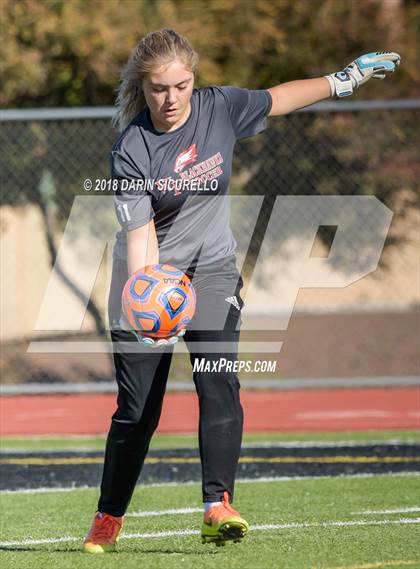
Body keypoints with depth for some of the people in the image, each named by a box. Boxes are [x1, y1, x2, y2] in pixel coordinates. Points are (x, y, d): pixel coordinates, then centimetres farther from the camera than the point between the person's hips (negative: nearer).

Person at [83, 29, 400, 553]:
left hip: (211, 269, 2)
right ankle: (107, 521, 16)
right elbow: (140, 234, -22)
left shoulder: (219, 108, -7)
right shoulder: (131, 150, -16)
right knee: (137, 409, -1)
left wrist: (343, 80, 22)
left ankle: (218, 508, -29)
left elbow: (276, 99, 13)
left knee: (218, 381, -21)